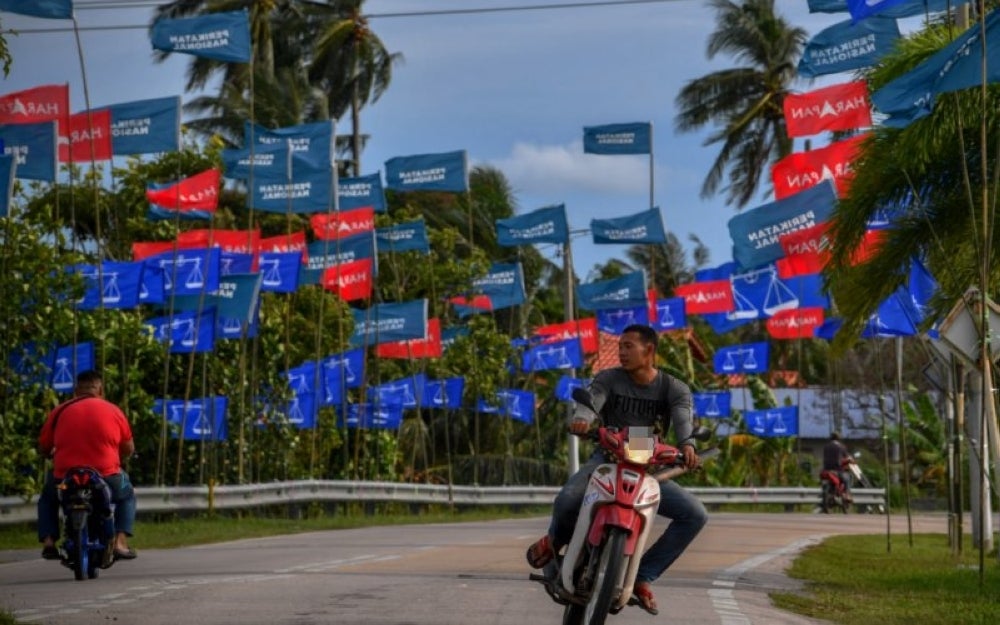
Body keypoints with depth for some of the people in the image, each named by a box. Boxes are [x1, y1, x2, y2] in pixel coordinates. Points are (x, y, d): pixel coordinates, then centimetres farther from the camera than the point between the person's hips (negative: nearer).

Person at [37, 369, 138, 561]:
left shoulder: (60, 411, 6)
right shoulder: (113, 411, 6)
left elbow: (43, 447, 11)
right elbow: (129, 450, 13)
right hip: (106, 479, -1)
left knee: (47, 498, 34)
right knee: (127, 495, 32)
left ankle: (48, 542, 14)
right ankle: (121, 543, 13)